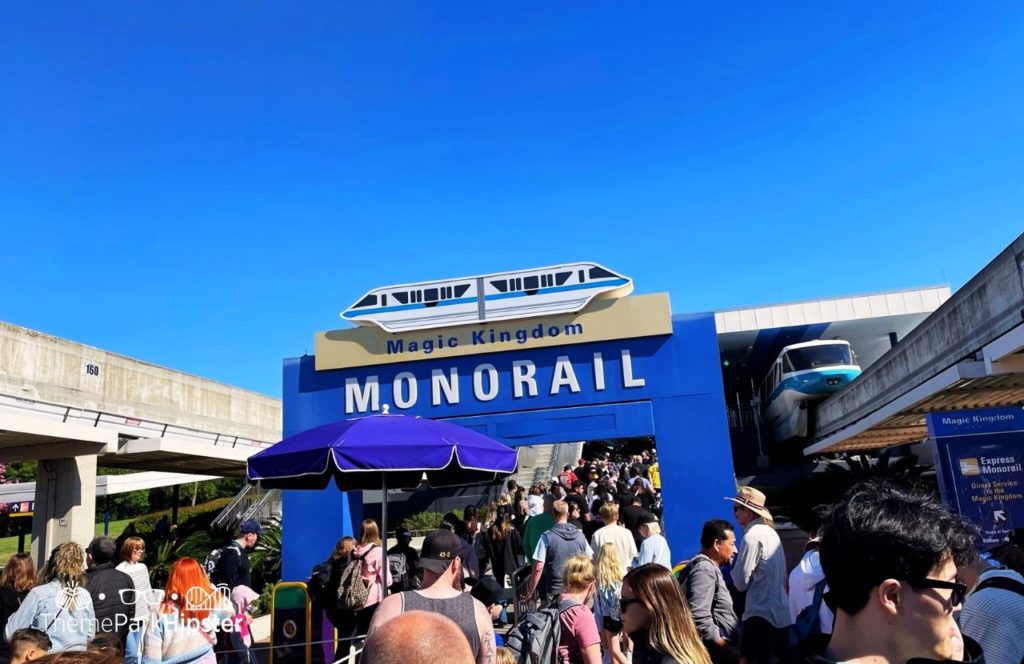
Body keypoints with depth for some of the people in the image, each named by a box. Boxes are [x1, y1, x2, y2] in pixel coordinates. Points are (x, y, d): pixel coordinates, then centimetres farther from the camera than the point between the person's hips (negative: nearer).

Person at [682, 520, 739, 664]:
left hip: (720, 647, 9)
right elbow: (699, 619, -24)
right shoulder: (705, 568, -14)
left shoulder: (710, 568, 17)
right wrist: (726, 647, -15)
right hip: (716, 649, -9)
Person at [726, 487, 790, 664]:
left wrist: (732, 564, 4)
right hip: (781, 613, 9)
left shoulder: (752, 536, -15)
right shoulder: (771, 532, 11)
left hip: (761, 615, -9)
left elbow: (741, 583, -14)